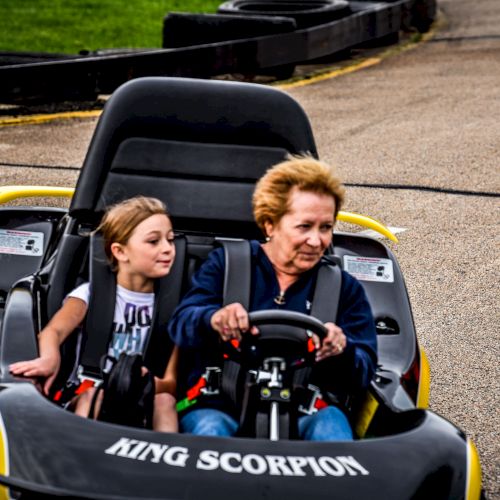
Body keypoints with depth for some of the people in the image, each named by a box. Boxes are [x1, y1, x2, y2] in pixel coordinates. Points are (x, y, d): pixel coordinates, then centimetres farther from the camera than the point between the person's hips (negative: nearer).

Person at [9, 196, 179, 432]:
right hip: (88, 401, -1)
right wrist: (50, 358, -44)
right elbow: (53, 331, -17)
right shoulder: (93, 293, 4)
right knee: (94, 394, -34)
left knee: (164, 401, -31)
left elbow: (172, 383, 1)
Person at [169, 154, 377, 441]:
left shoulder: (346, 288, 18)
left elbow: (364, 371, 7)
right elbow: (181, 324, -1)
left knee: (330, 421, -33)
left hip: (302, 418, 1)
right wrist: (213, 319, -27)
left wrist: (342, 350, -19)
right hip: (219, 408, -1)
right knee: (210, 428, -35)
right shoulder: (226, 264, 14)